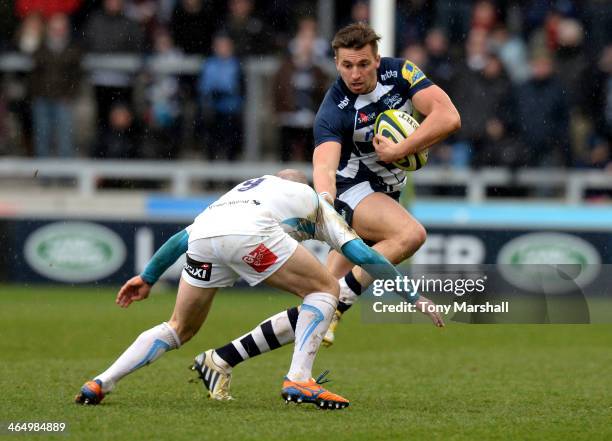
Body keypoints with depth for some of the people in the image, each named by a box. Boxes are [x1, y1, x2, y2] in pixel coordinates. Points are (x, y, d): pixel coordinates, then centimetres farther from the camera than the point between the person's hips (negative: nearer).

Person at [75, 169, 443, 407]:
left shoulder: (246, 187, 44)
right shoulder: (314, 202, 33)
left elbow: (182, 237, 42)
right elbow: (362, 254, 25)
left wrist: (148, 278, 49)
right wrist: (414, 296, 27)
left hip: (203, 234, 5)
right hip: (250, 233, -5)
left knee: (180, 329, 22)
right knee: (325, 289, 12)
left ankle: (102, 383, 11)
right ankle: (299, 380, -1)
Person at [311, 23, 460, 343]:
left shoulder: (400, 73, -13)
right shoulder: (333, 111, -25)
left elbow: (448, 117, -21)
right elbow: (324, 165, -39)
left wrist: (399, 151, -26)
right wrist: (324, 197, -61)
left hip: (387, 189, 6)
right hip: (352, 188, -6)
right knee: (410, 233, -32)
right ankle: (339, 299, -27)